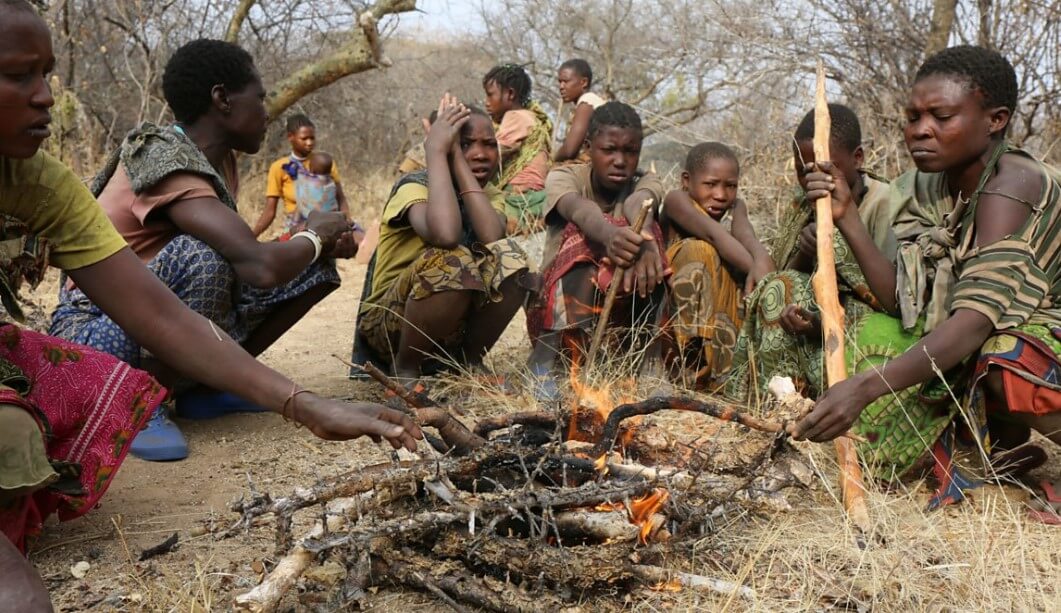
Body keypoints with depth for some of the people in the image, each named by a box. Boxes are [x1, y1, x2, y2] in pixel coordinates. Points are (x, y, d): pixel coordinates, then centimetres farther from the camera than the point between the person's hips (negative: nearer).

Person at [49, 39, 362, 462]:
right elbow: (260, 268, -36)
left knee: (315, 268, 0)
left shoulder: (219, 159, 3)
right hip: (97, 331, -8)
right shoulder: (164, 158, -25)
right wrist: (314, 237, -15)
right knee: (201, 259, -37)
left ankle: (204, 383, 1)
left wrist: (326, 244, -6)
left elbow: (242, 252, 9)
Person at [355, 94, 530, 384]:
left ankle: (468, 361, -2)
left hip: (452, 324, 5)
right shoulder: (414, 185, -15)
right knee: (452, 261, -34)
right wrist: (436, 151, -28)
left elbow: (492, 238, -24)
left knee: (509, 258, -21)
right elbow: (445, 234, -39)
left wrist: (459, 160, -20)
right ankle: (405, 368, -11)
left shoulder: (491, 195, 2)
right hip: (388, 323, -5)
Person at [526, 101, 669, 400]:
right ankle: (544, 357, -30)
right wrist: (609, 234, -57)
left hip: (625, 309, 2)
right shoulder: (564, 176, -7)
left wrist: (643, 241, -53)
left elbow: (638, 206, -28)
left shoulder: (646, 183, -1)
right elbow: (577, 208, -33)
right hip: (561, 305, -2)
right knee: (583, 237, -31)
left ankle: (652, 360, -21)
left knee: (646, 234, -25)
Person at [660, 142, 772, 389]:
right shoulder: (676, 200, -12)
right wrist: (755, 267, -45)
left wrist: (761, 261, -45)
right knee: (697, 250, -29)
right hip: (675, 304, -5)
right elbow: (714, 233, -30)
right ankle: (695, 358, -34)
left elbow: (746, 235, -22)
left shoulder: (735, 207, 2)